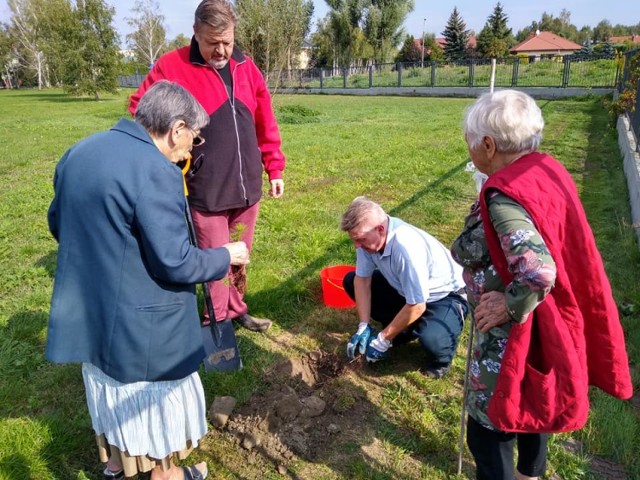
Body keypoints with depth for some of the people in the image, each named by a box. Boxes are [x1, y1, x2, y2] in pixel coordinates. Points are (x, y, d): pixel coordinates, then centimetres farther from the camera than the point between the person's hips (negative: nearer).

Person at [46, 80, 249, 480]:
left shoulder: (78, 153, 3)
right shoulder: (156, 171, -26)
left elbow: (58, 223, 15)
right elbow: (176, 264, -25)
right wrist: (227, 256, -8)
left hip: (86, 310, 9)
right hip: (141, 323, -8)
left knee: (111, 388, 29)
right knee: (158, 403, 15)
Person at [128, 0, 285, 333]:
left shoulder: (246, 68, 7)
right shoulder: (171, 67, -8)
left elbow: (265, 125, 11)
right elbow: (141, 112, -4)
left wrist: (274, 168, 11)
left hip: (247, 186, 5)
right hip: (206, 191, -5)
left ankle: (236, 310, 37)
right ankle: (218, 324, 23)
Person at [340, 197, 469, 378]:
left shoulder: (406, 247, -39)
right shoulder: (368, 234, -19)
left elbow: (416, 306, -30)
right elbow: (362, 279, -6)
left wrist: (383, 339, -20)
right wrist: (364, 327, -13)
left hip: (445, 295, -7)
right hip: (405, 288, 7)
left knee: (431, 339, -37)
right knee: (351, 281, -1)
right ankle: (402, 328, 9)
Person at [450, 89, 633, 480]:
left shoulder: (504, 196, -28)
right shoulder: (547, 170, -1)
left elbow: (539, 272, -38)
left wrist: (509, 308, -22)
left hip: (513, 335, -10)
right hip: (546, 324, 10)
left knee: (489, 429, 8)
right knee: (531, 402, 31)